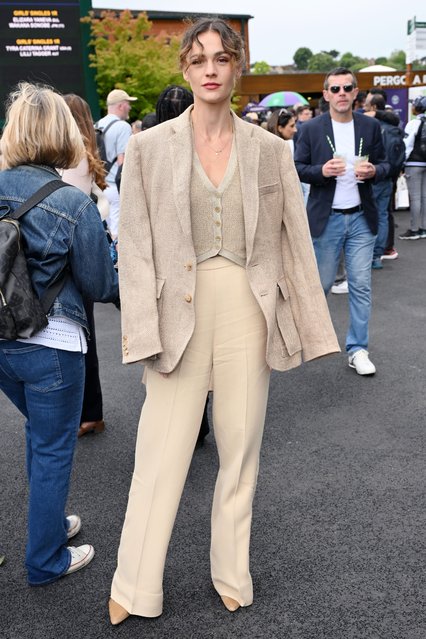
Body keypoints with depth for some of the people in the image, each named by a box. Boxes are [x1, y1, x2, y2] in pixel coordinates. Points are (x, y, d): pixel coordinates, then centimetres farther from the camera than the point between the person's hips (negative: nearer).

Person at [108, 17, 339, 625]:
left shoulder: (269, 149, 4)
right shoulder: (150, 147, 0)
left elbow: (294, 241, 7)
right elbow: (135, 246, -1)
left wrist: (308, 324, 5)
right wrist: (144, 331, -8)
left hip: (249, 307, 2)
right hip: (180, 309, -1)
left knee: (241, 448, 12)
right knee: (160, 452, 2)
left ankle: (232, 574, 33)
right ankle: (135, 589, 21)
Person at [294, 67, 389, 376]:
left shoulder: (371, 126, 5)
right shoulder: (312, 129, -1)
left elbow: (384, 164, 10)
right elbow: (298, 168, 0)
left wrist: (373, 171, -13)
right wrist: (322, 171, -19)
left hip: (361, 217, 2)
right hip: (327, 218, -2)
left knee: (361, 285, 2)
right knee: (321, 282, 7)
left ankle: (357, 349, 12)